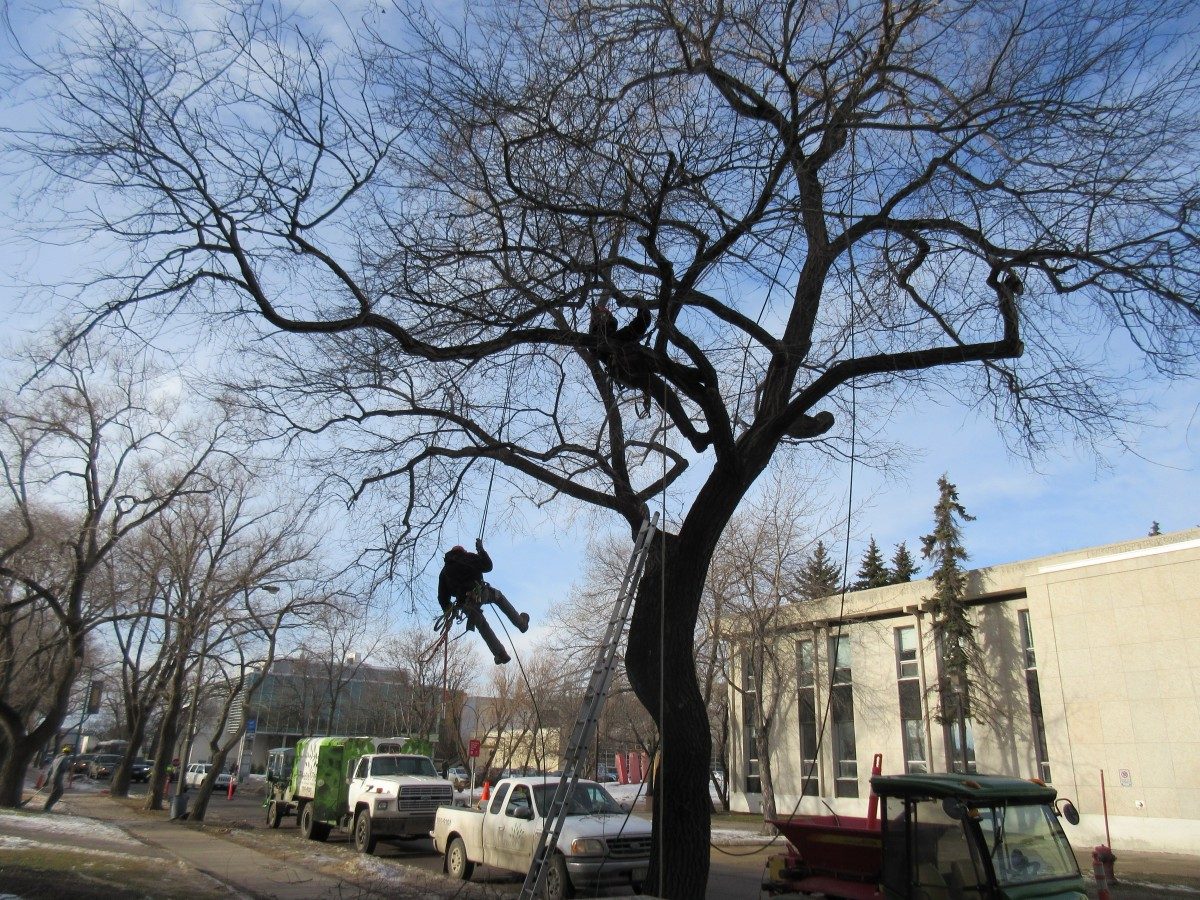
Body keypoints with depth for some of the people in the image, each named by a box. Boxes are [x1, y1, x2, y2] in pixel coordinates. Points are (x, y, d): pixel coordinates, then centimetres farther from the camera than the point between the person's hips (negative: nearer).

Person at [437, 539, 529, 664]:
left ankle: (500, 654, 14)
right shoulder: (467, 557, 11)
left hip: (466, 604, 2)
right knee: (499, 597, 27)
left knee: (482, 626, 18)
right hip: (479, 593, -2)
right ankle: (521, 623, 25)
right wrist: (481, 549, 21)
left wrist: (447, 615, 25)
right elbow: (488, 566, 9)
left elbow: (442, 597, 16)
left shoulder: (444, 572, 20)